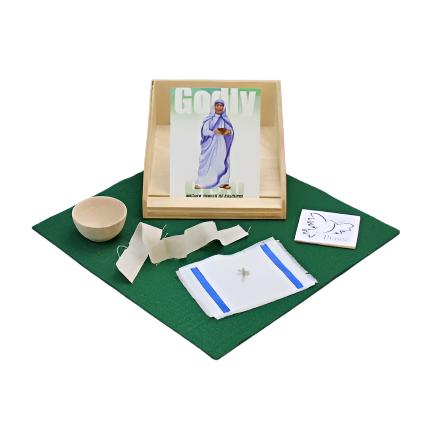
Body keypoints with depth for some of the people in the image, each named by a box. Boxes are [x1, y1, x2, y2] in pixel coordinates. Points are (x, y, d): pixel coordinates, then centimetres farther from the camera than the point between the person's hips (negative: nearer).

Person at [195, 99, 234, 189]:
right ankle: (200, 183, -3)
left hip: (222, 145, 3)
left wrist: (228, 131, -17)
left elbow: (232, 131, 6)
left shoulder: (225, 120, 11)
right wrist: (215, 132, -25)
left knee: (222, 162, -2)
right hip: (210, 145, -3)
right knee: (207, 162, -5)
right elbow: (204, 131, -10)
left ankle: (223, 182, 1)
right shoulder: (209, 119, 0)